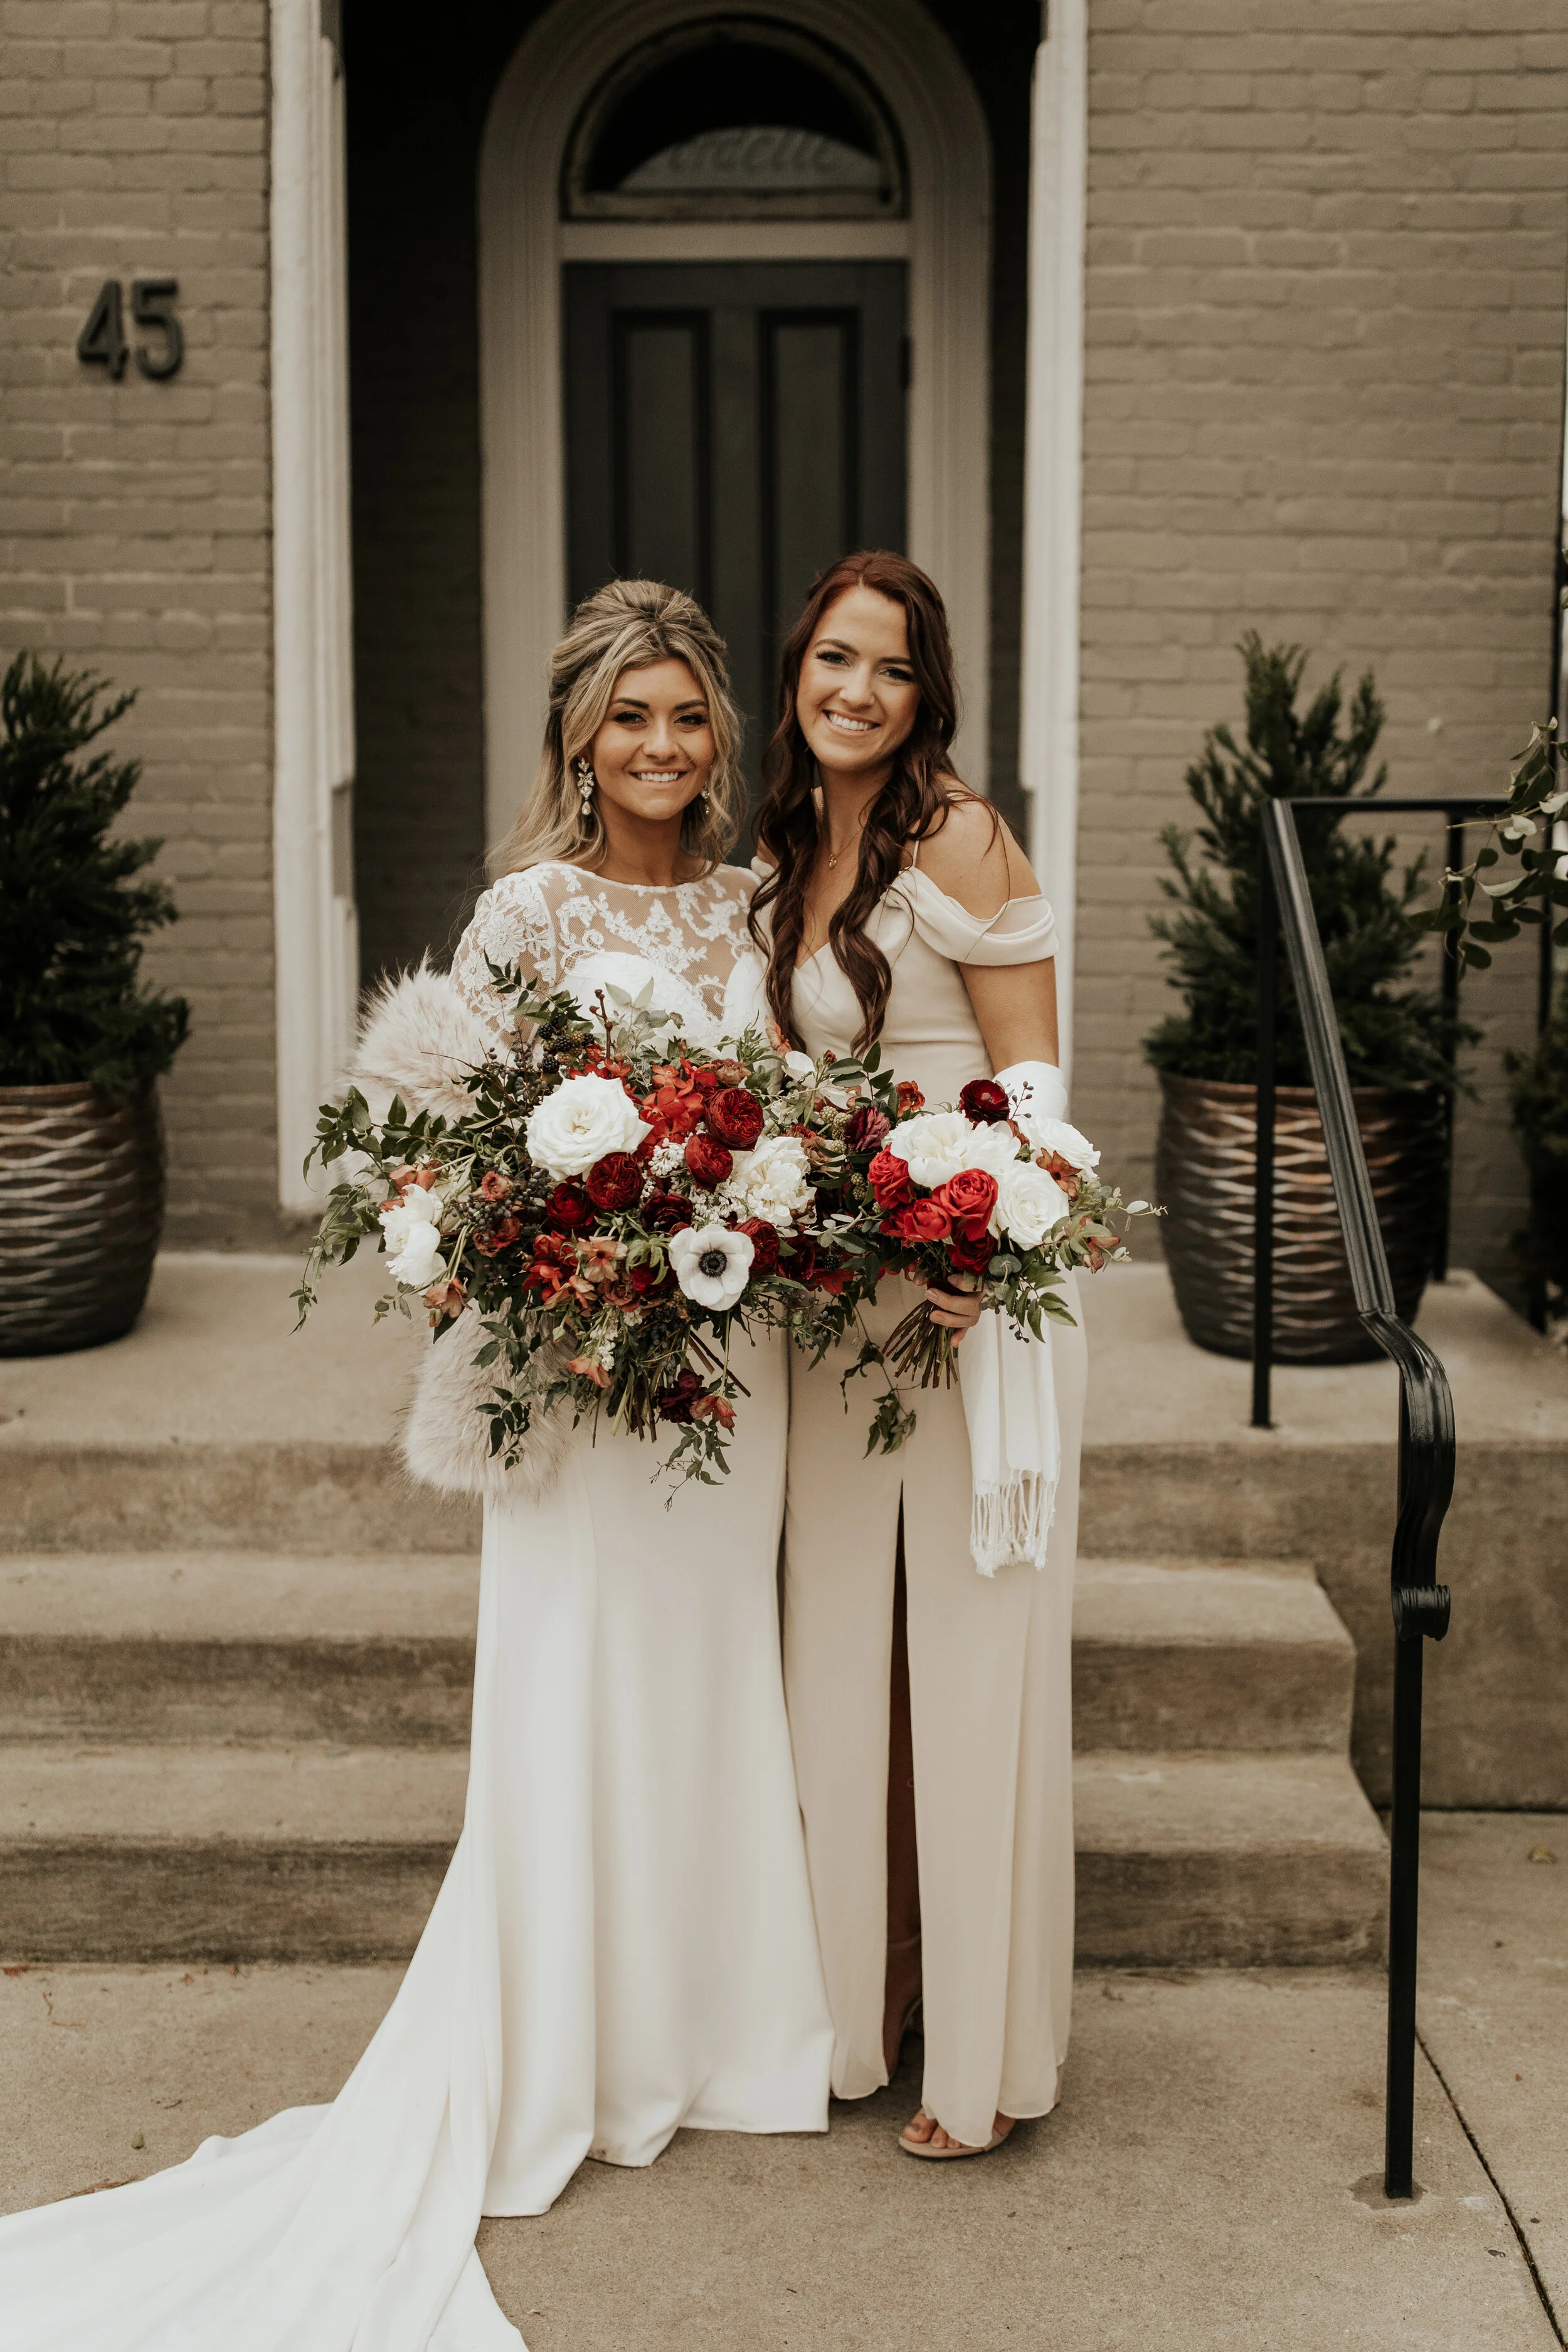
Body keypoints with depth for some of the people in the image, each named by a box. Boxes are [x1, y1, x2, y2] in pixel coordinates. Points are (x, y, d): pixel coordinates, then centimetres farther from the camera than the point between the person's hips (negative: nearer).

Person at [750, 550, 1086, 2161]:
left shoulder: (957, 840, -9)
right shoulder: (786, 854, 12)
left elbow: (1033, 1079, -11)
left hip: (978, 1287, -7)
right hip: (833, 1297, 7)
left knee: (970, 1659, 0)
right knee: (844, 1656, 12)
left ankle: (987, 2051, 13)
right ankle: (858, 2009, 27)